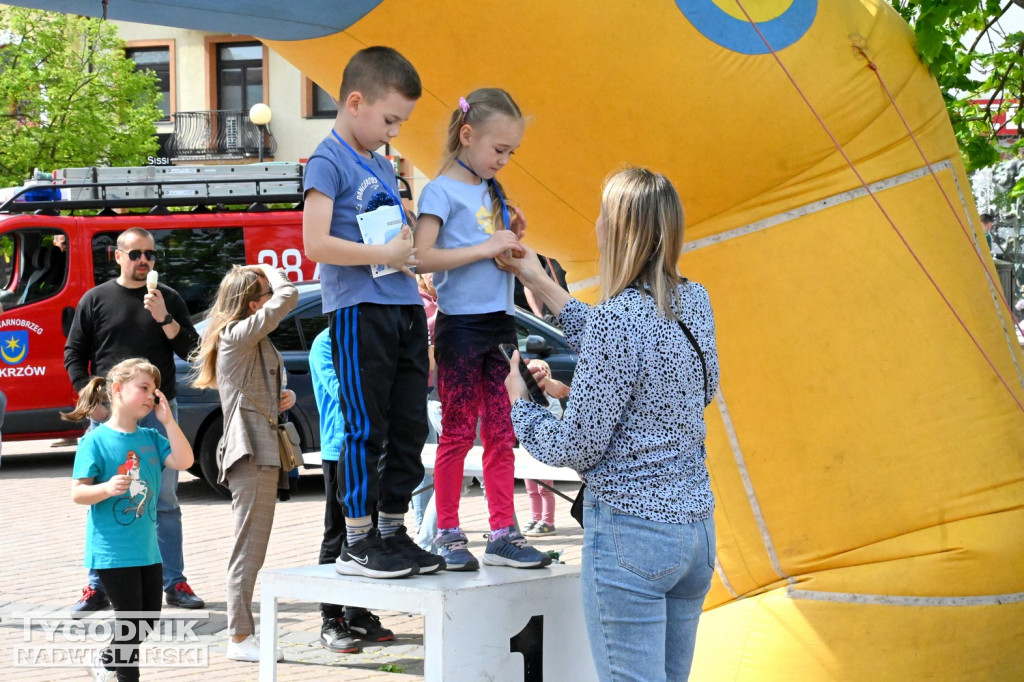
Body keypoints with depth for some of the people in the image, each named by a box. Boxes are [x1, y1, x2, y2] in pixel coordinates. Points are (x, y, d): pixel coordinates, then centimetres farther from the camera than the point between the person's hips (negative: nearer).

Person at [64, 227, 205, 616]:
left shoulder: (168, 299, 9)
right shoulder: (96, 299, 7)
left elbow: (190, 350, 2)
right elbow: (74, 353, 8)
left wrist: (164, 318, -12)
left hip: (158, 412, 1)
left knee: (164, 502, 2)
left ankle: (174, 583, 6)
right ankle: (98, 588, 5)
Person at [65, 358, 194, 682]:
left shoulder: (150, 438, 6)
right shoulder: (96, 440, -12)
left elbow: (183, 461, -6)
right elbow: (78, 492, -13)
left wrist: (167, 420, -9)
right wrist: (107, 488, -32)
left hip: (146, 547, 7)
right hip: (112, 549, -7)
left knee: (149, 616, 14)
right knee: (131, 619, -3)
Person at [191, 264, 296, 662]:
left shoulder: (256, 342, 20)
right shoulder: (239, 334, -12)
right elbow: (289, 296, -21)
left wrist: (285, 397, 10)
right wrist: (270, 271, -1)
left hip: (264, 454, 11)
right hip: (251, 454, -11)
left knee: (253, 550, 14)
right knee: (249, 550, -8)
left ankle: (244, 634, 20)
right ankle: (240, 638, -5)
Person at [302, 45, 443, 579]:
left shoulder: (380, 165, 19)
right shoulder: (328, 162, -7)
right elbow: (317, 243, -18)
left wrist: (410, 241, 11)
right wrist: (384, 253, -16)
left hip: (403, 306, 9)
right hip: (359, 310, -9)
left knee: (409, 427, 10)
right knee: (366, 428, -5)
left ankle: (392, 531, 19)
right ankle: (356, 542, 0)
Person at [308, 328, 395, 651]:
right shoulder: (325, 342, -7)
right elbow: (341, 389, -18)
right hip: (340, 450, -6)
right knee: (338, 537, -2)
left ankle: (357, 612, 21)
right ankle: (331, 620, 4)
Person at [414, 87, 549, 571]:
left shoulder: (492, 192, 13)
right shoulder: (442, 191, -8)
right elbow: (422, 258, -20)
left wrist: (512, 239, 1)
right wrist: (485, 247, -21)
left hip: (499, 322, 7)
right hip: (461, 326, -7)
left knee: (501, 432, 7)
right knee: (458, 432, -2)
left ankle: (503, 533, 10)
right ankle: (447, 534, 7)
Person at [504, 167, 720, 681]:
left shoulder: (617, 318, -18)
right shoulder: (694, 302, 6)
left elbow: (574, 447, -14)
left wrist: (517, 402, 5)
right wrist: (541, 283, 25)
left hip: (630, 530, -8)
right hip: (696, 525, 8)